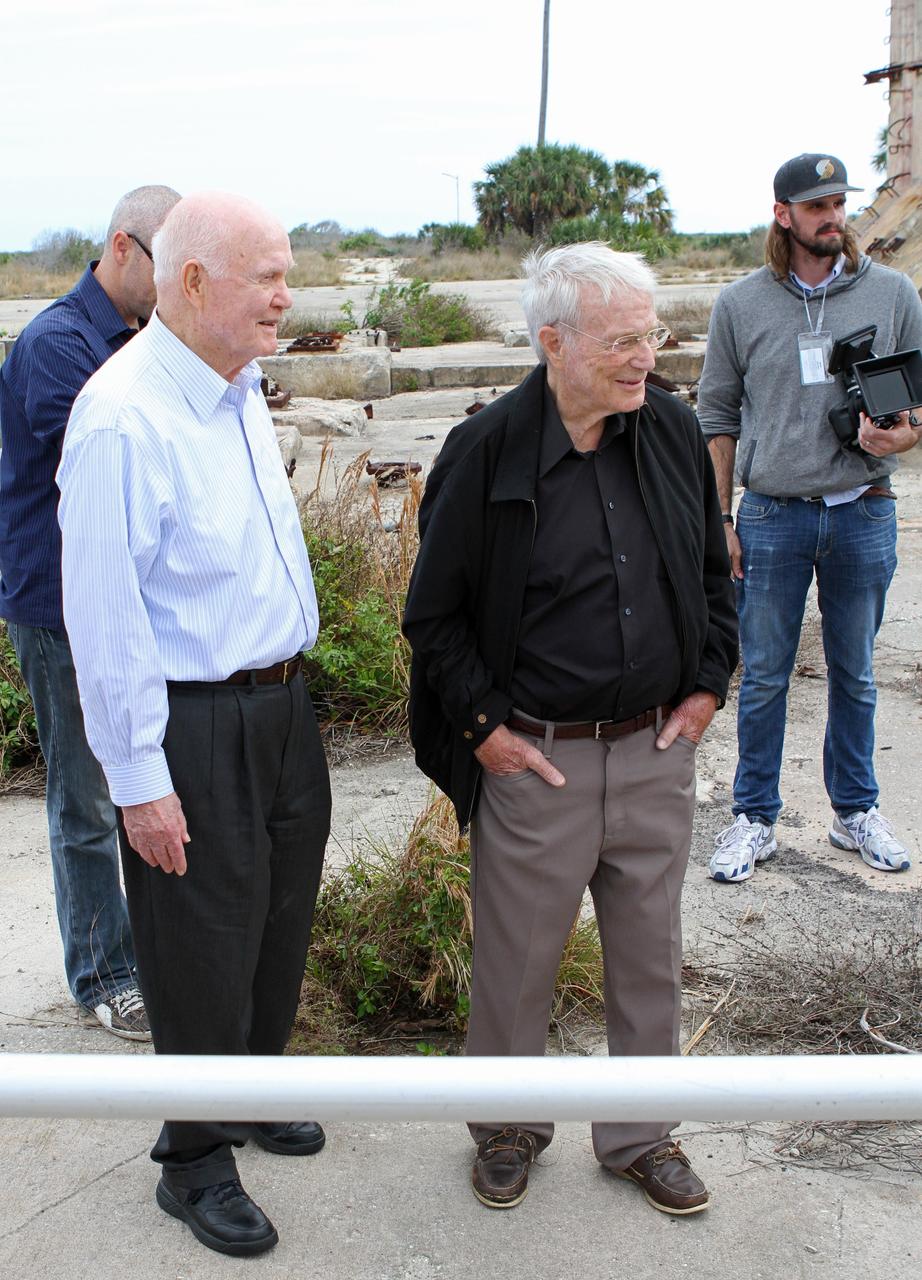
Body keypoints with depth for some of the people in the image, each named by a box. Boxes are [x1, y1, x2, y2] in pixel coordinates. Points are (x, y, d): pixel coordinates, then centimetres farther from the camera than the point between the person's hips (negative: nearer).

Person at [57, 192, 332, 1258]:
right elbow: (103, 616, -21)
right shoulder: (123, 419, -22)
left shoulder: (241, 388, 6)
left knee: (279, 919, 22)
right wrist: (140, 780, -19)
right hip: (193, 727, -8)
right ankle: (195, 1161, 29)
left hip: (279, 706, 9)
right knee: (206, 948, 7)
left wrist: (290, 678, 18)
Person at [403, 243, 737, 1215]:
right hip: (535, 759, -4)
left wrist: (706, 686, 6)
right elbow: (433, 612, -5)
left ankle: (640, 1135, 37)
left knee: (649, 953, 16)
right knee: (517, 956, 12)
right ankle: (509, 1125, 38)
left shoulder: (674, 432, 1)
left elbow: (714, 572, 13)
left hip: (656, 750, 4)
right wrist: (484, 726, -8)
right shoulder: (485, 451, -12)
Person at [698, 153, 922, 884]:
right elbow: (718, 417, 5)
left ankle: (856, 811, 30)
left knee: (855, 675, 13)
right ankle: (755, 818, 21)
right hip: (773, 517, -1)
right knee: (763, 678, 6)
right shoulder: (741, 305, 1)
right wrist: (717, 517, 1)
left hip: (863, 515, 1)